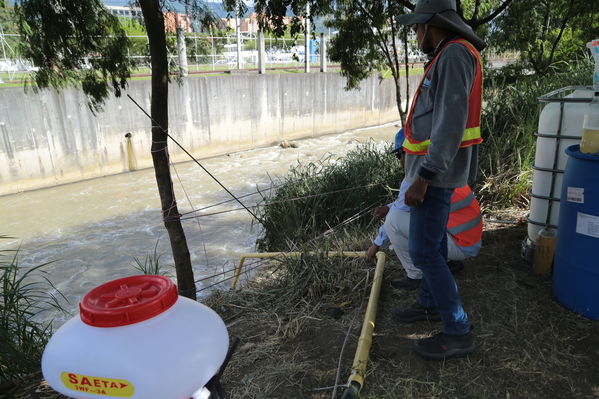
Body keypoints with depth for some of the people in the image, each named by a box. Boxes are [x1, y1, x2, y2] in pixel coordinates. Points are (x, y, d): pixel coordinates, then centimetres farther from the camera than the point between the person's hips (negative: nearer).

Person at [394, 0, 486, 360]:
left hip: (437, 171, -11)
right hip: (437, 170, 11)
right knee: (434, 242, 18)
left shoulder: (454, 54, -16)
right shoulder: (449, 56, 16)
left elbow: (451, 123, -25)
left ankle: (459, 332, 4)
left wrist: (423, 177, -26)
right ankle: (431, 303, 34)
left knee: (425, 251, -8)